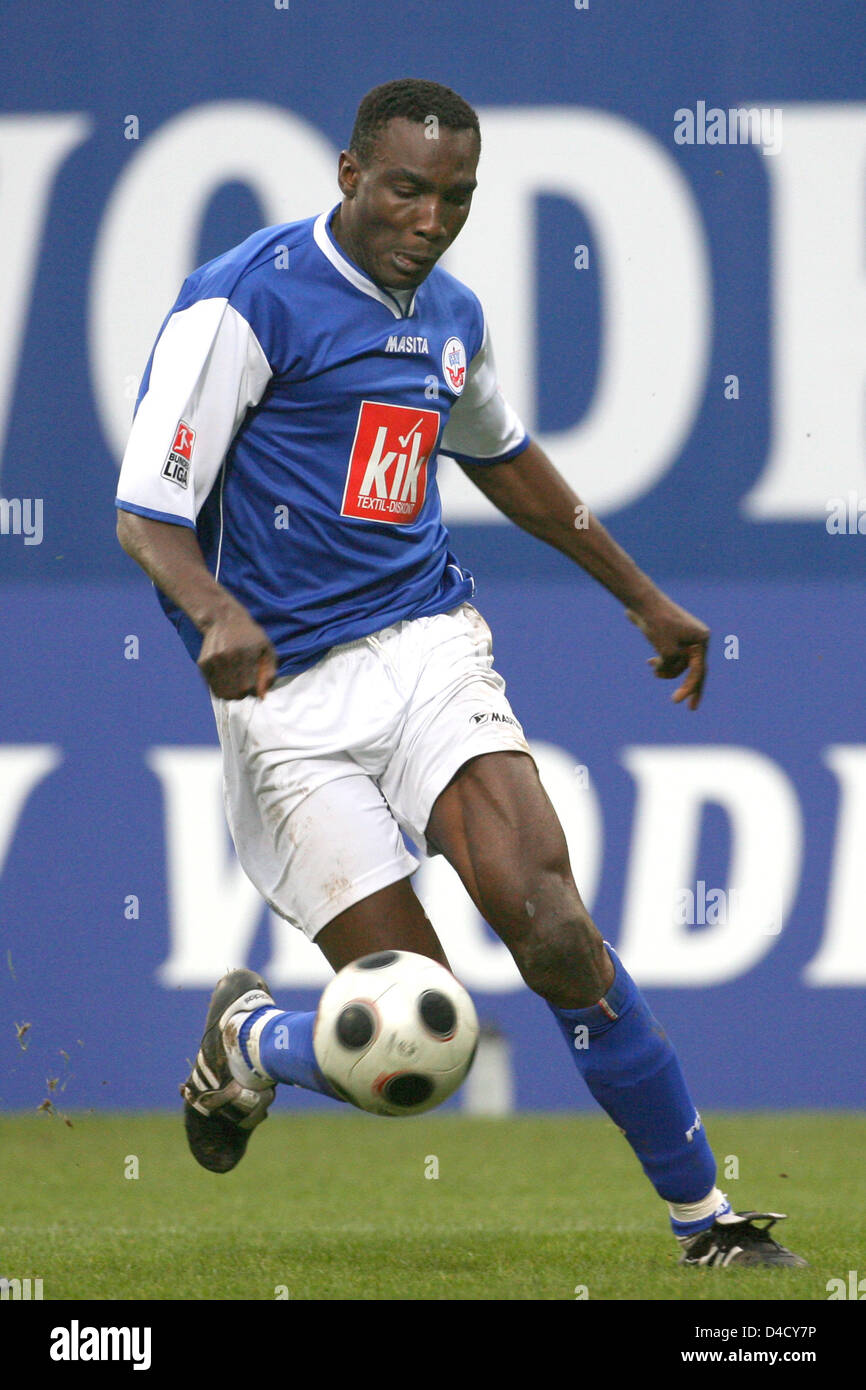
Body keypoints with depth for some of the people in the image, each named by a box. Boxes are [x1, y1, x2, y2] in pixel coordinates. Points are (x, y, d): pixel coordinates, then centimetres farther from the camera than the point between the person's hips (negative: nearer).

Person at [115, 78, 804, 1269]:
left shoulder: (449, 317, 13)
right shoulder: (245, 301, -8)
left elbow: (504, 460, 34)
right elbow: (148, 511, -12)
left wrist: (643, 596, 38)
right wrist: (216, 613, -33)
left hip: (428, 646, 5)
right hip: (293, 695, -4)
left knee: (548, 919, -21)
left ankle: (705, 1222, -12)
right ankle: (244, 1043, 24)